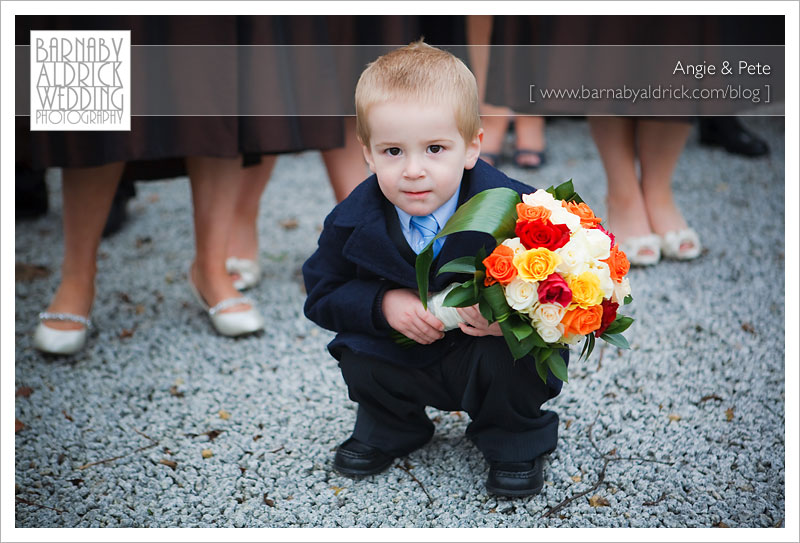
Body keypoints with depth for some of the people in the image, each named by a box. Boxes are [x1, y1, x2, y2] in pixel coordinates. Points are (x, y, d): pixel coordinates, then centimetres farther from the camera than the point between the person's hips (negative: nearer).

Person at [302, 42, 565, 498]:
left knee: (509, 358, -32)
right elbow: (323, 294, -6)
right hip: (407, 359, 3)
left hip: (485, 346, -2)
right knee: (357, 352, -22)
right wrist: (384, 303, -25)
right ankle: (391, 429, 13)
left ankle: (515, 442, 3)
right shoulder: (354, 221, -16)